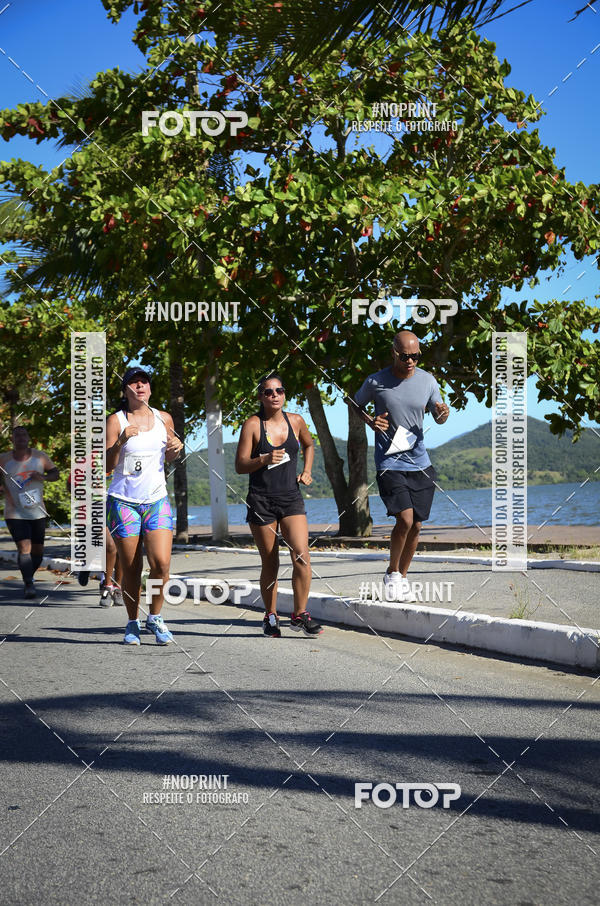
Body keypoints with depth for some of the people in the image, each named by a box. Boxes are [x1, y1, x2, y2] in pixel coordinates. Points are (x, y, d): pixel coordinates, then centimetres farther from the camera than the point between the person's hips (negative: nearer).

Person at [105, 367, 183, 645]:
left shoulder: (164, 419, 9)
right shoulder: (115, 421, -2)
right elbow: (107, 465, -6)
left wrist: (177, 448, 1)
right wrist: (121, 440, -21)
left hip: (157, 501, 2)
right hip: (123, 502, -2)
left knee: (161, 562, -12)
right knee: (130, 569, 1)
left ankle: (155, 618, 8)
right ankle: (133, 623, 18)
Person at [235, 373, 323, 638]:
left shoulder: (295, 421, 6)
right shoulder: (252, 424, -4)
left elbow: (308, 445, 27)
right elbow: (240, 466, -5)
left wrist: (307, 471, 12)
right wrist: (264, 460, -22)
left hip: (291, 498, 2)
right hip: (261, 501, -2)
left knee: (302, 555, -14)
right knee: (270, 564, 4)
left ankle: (300, 614, -4)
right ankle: (270, 617, 20)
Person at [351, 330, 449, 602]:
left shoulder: (427, 381, 2)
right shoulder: (376, 382, -7)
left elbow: (438, 416, 11)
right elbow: (353, 405, 9)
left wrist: (443, 414, -13)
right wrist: (370, 421, -10)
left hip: (420, 463, 4)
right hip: (389, 462, -4)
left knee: (415, 526, 7)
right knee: (404, 519, -18)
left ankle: (402, 579, 26)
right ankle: (392, 573, 5)